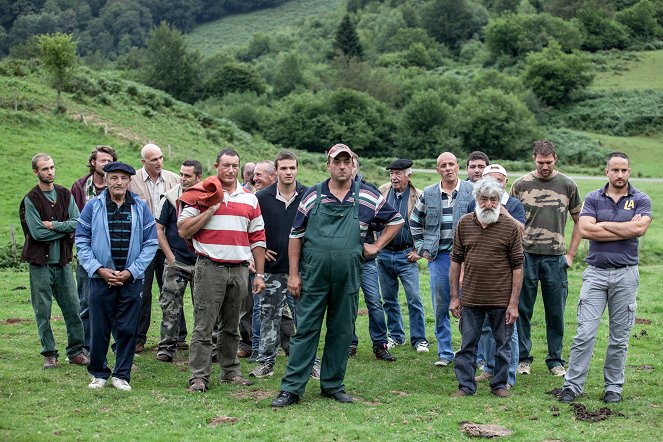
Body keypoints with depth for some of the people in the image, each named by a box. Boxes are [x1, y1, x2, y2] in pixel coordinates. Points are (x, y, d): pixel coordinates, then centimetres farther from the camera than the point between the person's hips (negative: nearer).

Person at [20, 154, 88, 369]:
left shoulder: (65, 194, 6)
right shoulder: (31, 199, -6)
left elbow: (78, 222, -4)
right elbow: (37, 232, -15)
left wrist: (53, 225, -14)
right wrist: (65, 228, -9)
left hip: (62, 261, 3)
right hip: (40, 263, -3)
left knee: (73, 308, 5)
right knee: (43, 311, 3)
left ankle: (76, 351, 16)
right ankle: (49, 354, 13)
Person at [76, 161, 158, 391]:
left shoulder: (140, 208, 3)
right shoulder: (93, 206, 2)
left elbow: (151, 243, 3)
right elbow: (81, 241, 3)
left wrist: (131, 271, -6)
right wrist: (99, 269, -7)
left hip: (132, 278, 1)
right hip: (101, 278, -1)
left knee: (128, 329, 4)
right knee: (99, 329, 3)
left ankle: (122, 375, 16)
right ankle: (99, 373, 19)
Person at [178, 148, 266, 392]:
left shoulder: (250, 198, 12)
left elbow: (257, 238, 14)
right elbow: (183, 230, -6)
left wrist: (259, 274, 9)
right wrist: (211, 209, -12)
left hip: (239, 269, 4)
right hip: (210, 268, -4)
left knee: (231, 326, 12)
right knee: (204, 325, -4)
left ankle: (230, 370, 21)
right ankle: (199, 377, -1)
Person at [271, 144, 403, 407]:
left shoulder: (368, 197, 3)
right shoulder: (312, 196, 2)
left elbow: (395, 220, 17)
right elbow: (296, 235, 4)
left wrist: (377, 246, 7)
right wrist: (293, 274, 0)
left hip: (348, 277, 1)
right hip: (313, 277, -1)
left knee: (342, 333, 9)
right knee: (305, 330, 0)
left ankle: (333, 385, 22)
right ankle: (291, 388, 4)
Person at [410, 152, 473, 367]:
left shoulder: (472, 191, -1)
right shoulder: (428, 194, 7)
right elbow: (414, 222, 19)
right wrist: (421, 247, 12)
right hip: (438, 257, 3)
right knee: (440, 307, 7)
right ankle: (445, 353, 16)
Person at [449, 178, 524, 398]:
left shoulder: (511, 227, -5)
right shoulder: (464, 223, 3)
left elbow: (517, 266, -5)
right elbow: (456, 261, 8)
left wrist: (514, 303, -9)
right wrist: (454, 297, 3)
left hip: (501, 300, -2)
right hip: (470, 299, 2)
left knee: (503, 345, 10)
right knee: (467, 345, 8)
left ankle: (499, 384, 25)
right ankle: (466, 385, 19)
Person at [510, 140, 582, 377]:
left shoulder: (567, 185, 5)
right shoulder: (521, 185, 3)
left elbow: (579, 221, 13)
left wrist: (571, 254, 6)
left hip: (555, 258, 1)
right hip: (526, 256, 0)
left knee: (556, 313, 5)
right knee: (523, 310, 3)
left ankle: (555, 360, 17)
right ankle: (523, 358, 15)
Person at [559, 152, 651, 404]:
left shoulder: (641, 200, 3)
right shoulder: (593, 199, 5)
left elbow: (640, 228, -16)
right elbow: (585, 230, -11)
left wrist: (603, 225, -9)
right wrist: (626, 229, -9)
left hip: (625, 274, 0)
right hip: (595, 273, 0)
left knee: (620, 337, 7)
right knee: (585, 333, -4)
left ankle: (614, 387, 18)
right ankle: (572, 385, 2)